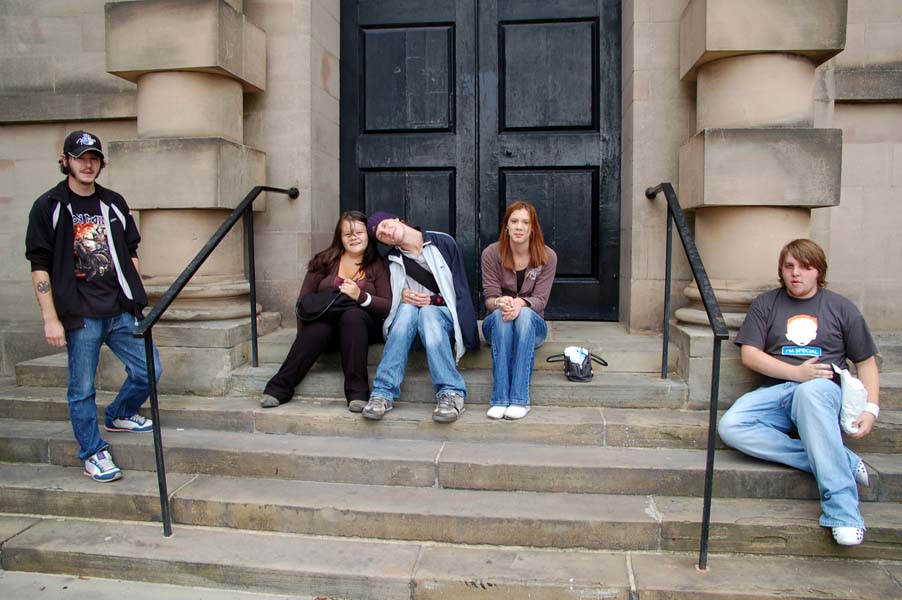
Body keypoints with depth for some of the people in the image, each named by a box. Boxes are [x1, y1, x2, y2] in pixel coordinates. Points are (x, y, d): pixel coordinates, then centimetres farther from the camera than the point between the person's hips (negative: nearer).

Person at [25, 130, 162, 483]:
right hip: (80, 316, -4)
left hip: (122, 311, 4)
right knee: (82, 389, 4)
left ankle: (119, 416, 34)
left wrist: (135, 300, 12)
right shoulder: (49, 207, -1)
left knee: (149, 371, 7)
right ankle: (93, 454, 20)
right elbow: (39, 267, -4)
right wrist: (50, 318, -9)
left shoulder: (114, 203, 11)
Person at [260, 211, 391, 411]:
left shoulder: (377, 265, 8)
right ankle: (279, 389, -27)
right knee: (317, 329, -34)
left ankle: (358, 392, -36)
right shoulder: (325, 260, 12)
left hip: (361, 323, -1)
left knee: (352, 315, -36)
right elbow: (304, 299, 8)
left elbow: (389, 306, -3)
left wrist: (361, 296, -19)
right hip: (325, 321, 1)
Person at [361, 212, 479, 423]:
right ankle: (384, 392, -40)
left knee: (427, 311, -36)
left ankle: (451, 393, -43)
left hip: (443, 313, -2)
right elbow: (388, 300, 11)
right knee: (407, 308, -33)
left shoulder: (443, 243, 1)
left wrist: (432, 300, -12)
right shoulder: (393, 260, 10)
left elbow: (460, 286, -1)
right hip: (408, 313, 2)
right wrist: (402, 295, -10)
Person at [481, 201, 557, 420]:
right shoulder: (491, 254, -5)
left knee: (524, 314, -36)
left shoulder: (547, 257, -3)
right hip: (496, 324, 0)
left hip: (532, 326, 0)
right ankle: (499, 399, -43)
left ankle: (519, 399, -42)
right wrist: (501, 302, -34)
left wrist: (521, 303, -34)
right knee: (501, 314, -36)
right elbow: (489, 299, -8)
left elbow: (540, 300, -11)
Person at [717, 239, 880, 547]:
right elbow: (750, 355, 3)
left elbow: (866, 362, 14)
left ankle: (842, 509, -39)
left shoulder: (841, 308, 14)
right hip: (776, 392, 2)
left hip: (825, 392, -1)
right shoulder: (766, 304, 14)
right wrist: (797, 373, -11)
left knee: (810, 392, -40)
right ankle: (842, 461, -28)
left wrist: (871, 408, -2)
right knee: (730, 426, -29)